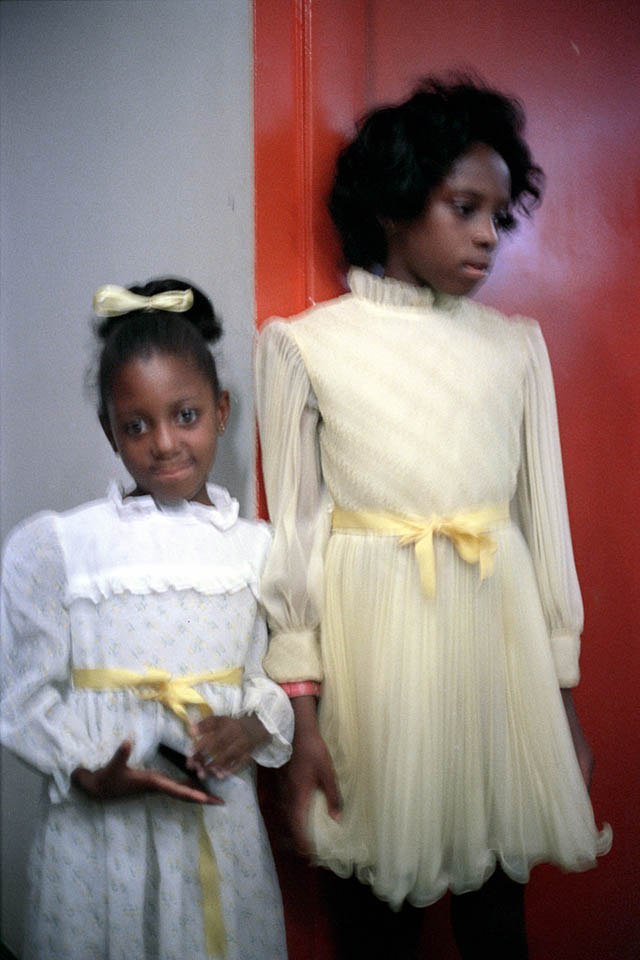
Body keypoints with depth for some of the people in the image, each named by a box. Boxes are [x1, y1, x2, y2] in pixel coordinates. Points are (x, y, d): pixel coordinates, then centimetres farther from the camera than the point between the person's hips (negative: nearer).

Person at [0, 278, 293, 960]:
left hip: (221, 821, 2)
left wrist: (256, 726, -12)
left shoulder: (257, 547, 2)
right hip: (100, 826, -2)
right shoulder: (55, 545, -6)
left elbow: (275, 675, 8)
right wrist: (92, 775, -16)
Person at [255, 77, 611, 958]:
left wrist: (565, 692, 7)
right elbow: (293, 533, -2)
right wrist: (300, 711, -5)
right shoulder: (305, 346, -1)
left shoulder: (517, 346, 6)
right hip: (370, 640, -2)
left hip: (497, 634, 2)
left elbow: (546, 520, 7)